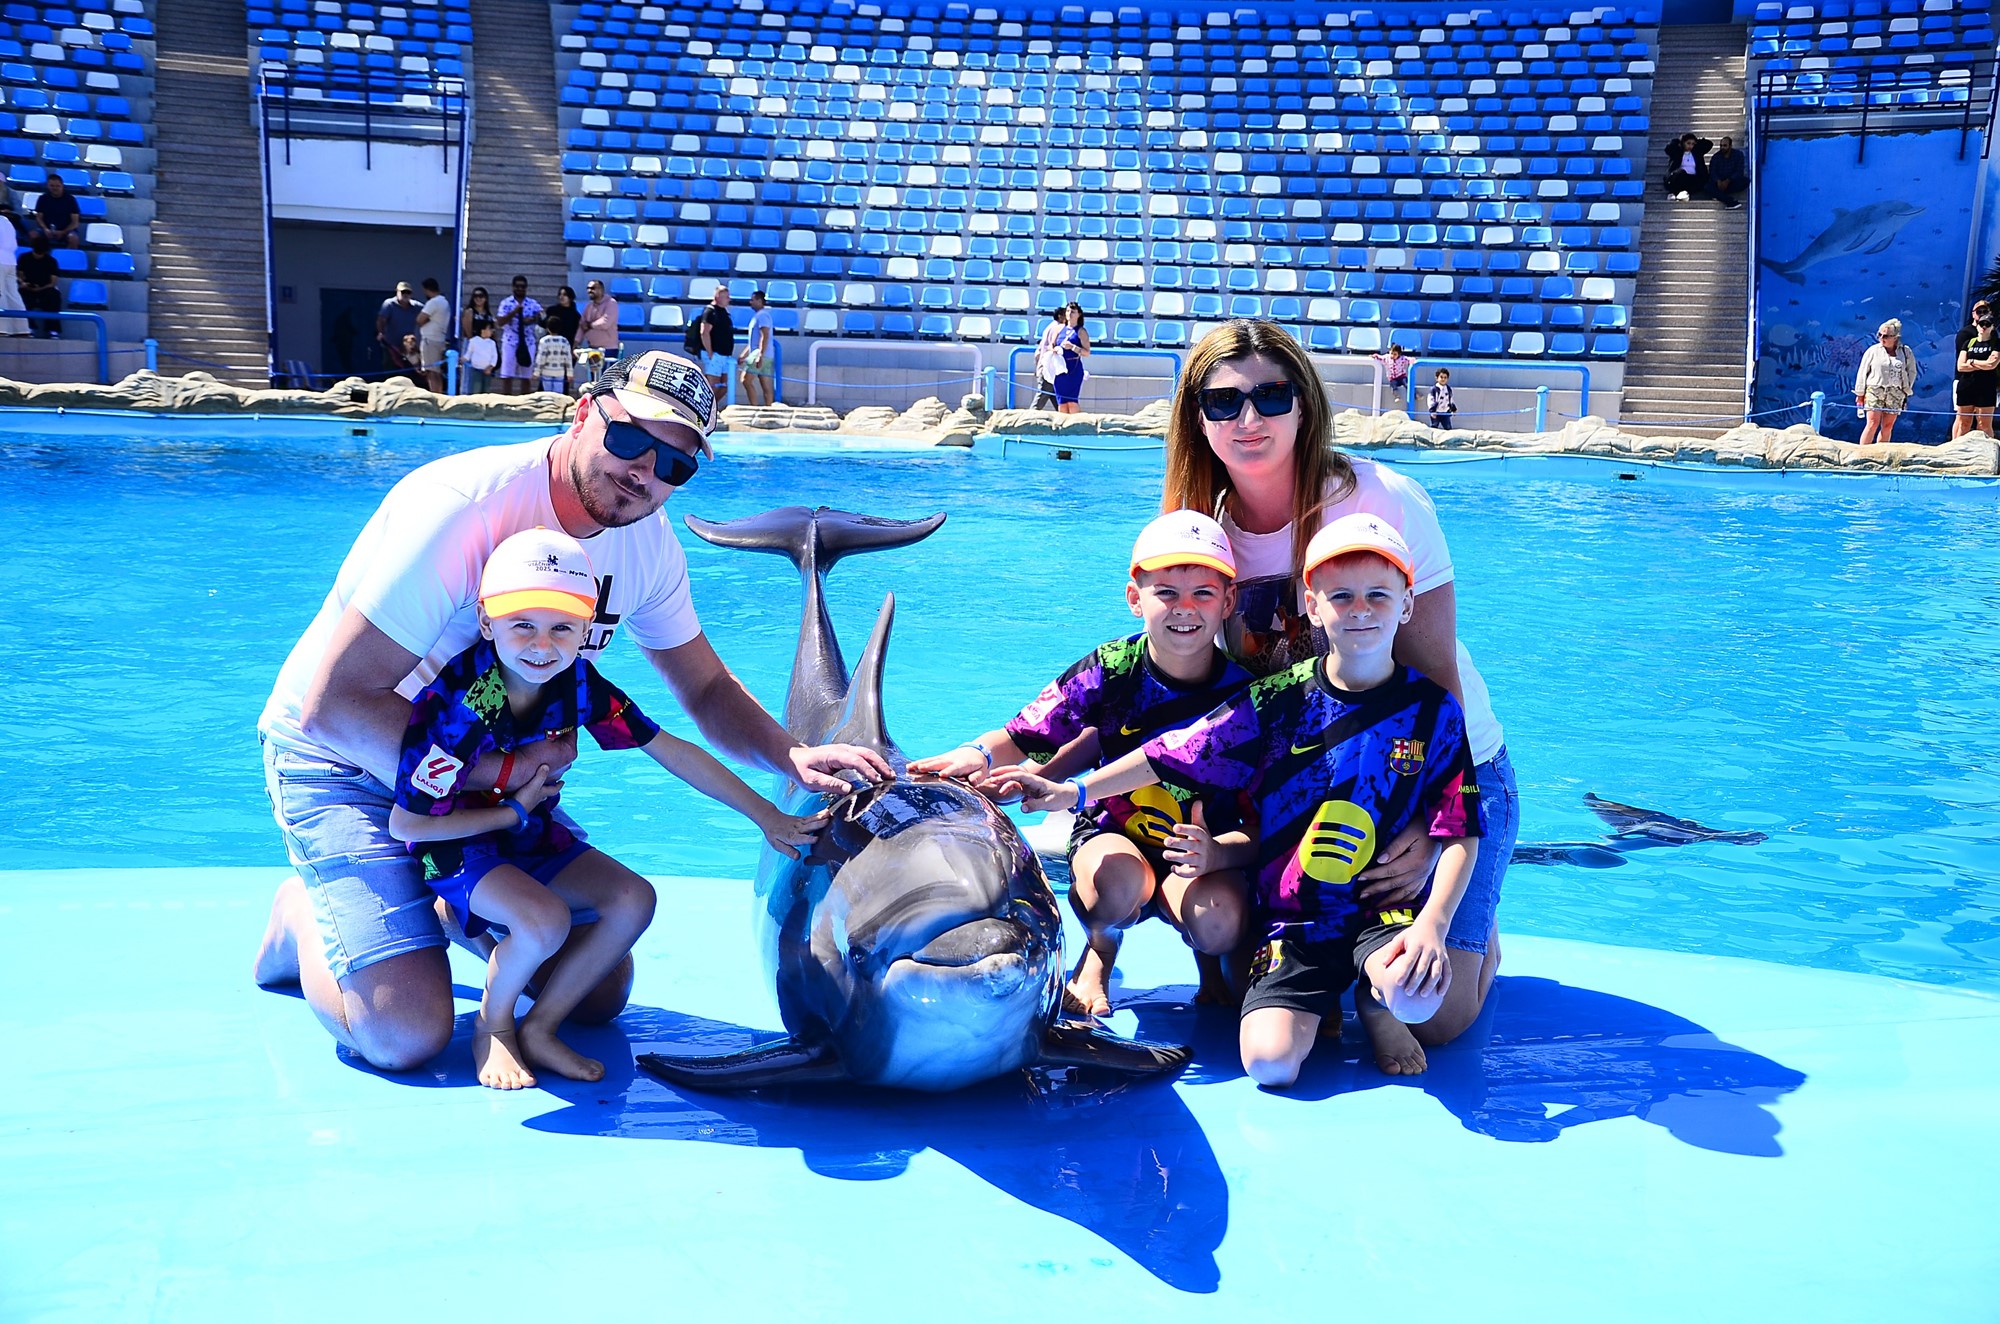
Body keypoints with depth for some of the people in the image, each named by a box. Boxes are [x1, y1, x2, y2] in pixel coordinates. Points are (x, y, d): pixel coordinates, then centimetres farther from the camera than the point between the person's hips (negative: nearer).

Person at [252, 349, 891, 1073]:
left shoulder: (648, 540, -9)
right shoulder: (461, 508, -31)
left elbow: (705, 688, 4)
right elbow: (333, 704, -30)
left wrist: (792, 756, -15)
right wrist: (497, 772, -27)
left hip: (492, 769, 6)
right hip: (346, 761, -6)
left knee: (602, 991, 1)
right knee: (407, 1034, -19)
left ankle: (454, 906, 24)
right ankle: (303, 919, 11)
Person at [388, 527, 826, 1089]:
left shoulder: (577, 683, -14)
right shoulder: (454, 701, -29)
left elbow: (670, 749, -8)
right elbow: (406, 825, -21)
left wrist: (766, 815, -7)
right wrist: (515, 811, -15)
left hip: (530, 834, 6)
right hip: (452, 840, -6)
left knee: (634, 900, -11)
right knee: (545, 919, -30)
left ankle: (540, 1030, 2)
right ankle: (492, 1025, 1)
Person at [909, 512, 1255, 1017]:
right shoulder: (1108, 672, -16)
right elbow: (1023, 738, -11)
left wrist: (1217, 854, -36)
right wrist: (978, 754, -34)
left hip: (1208, 848, 1)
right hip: (1113, 832, 0)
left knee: (1219, 921, -32)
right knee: (1120, 881, -36)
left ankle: (1212, 962, 8)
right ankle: (1098, 957, -1)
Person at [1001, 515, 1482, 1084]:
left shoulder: (1433, 710, -2)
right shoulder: (1277, 702, -2)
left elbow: (1459, 835, -6)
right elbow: (1171, 754, 2)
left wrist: (1432, 925, -22)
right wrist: (1075, 791, -5)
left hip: (1387, 909, -1)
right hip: (1293, 915, 1)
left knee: (1419, 996, -34)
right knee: (1269, 1062, -19)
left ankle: (1377, 997, 5)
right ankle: (1329, 992, 16)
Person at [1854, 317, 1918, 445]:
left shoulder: (1906, 352, 6)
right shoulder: (1873, 350, 1)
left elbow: (1912, 372, 15)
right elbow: (1862, 372, 4)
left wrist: (1907, 390, 7)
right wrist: (1860, 394, 3)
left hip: (1895, 394, 2)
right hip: (1875, 391, -2)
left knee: (1888, 426, 3)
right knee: (1873, 423, -12)